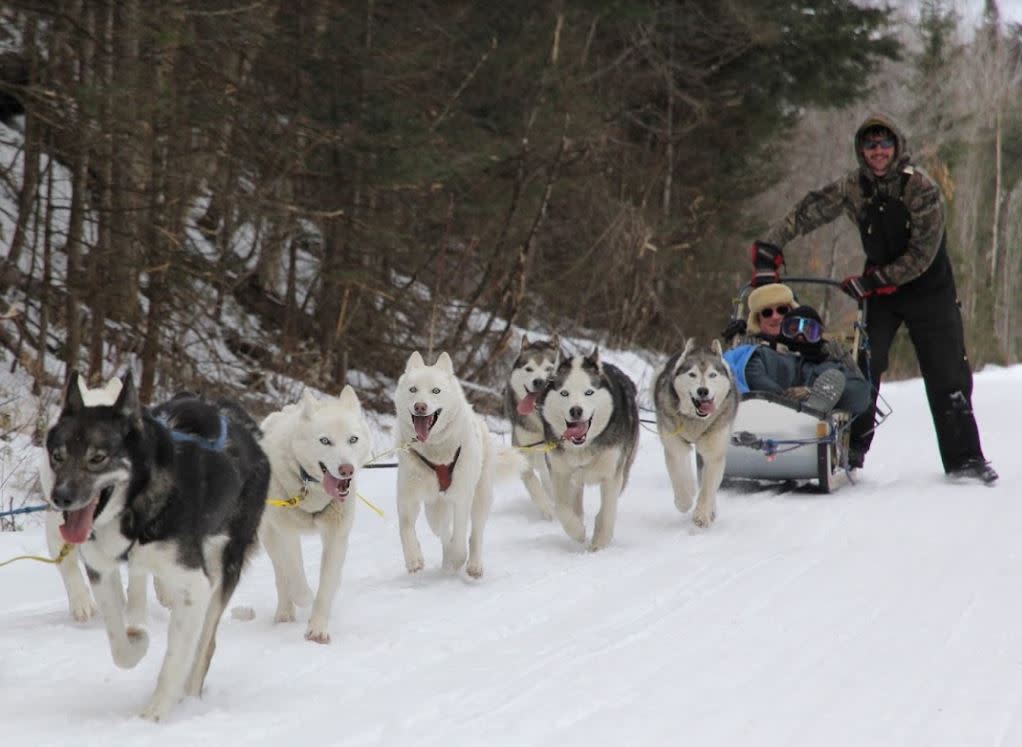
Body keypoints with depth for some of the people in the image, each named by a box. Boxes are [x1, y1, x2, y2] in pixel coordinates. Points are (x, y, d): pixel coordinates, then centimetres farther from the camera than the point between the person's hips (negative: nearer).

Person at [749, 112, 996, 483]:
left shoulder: (922, 188, -20)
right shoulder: (853, 188, -9)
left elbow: (923, 254, -22)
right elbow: (805, 213, -11)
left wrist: (871, 281, -22)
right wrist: (768, 251, -23)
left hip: (928, 287, -3)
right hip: (879, 288, 3)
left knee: (948, 376, -4)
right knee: (863, 368, -8)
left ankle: (964, 458, 4)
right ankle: (851, 452, 0)